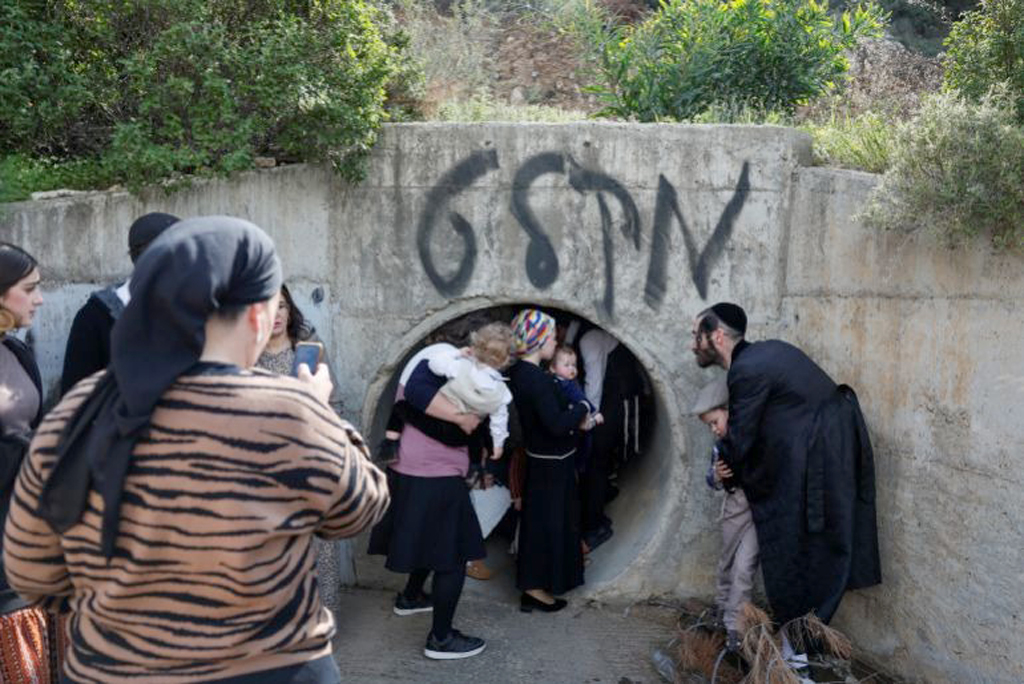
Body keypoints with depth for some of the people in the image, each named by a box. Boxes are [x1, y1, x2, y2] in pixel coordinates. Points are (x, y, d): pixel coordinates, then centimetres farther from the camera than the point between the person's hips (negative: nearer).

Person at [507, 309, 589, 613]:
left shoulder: (519, 373, 3)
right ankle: (535, 590, 15)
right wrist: (581, 409, -16)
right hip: (551, 463, -9)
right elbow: (557, 424, -30)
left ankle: (534, 585, 34)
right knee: (547, 522, 4)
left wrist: (575, 416, 7)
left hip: (540, 459, 9)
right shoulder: (537, 380, -26)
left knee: (541, 520, 20)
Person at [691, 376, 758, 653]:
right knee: (727, 562, 18)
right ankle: (722, 607, 40)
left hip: (760, 504, -6)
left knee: (744, 565, -10)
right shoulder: (720, 445, 5)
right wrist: (717, 476, -12)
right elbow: (712, 480, 10)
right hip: (734, 504, 6)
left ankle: (734, 625, -2)